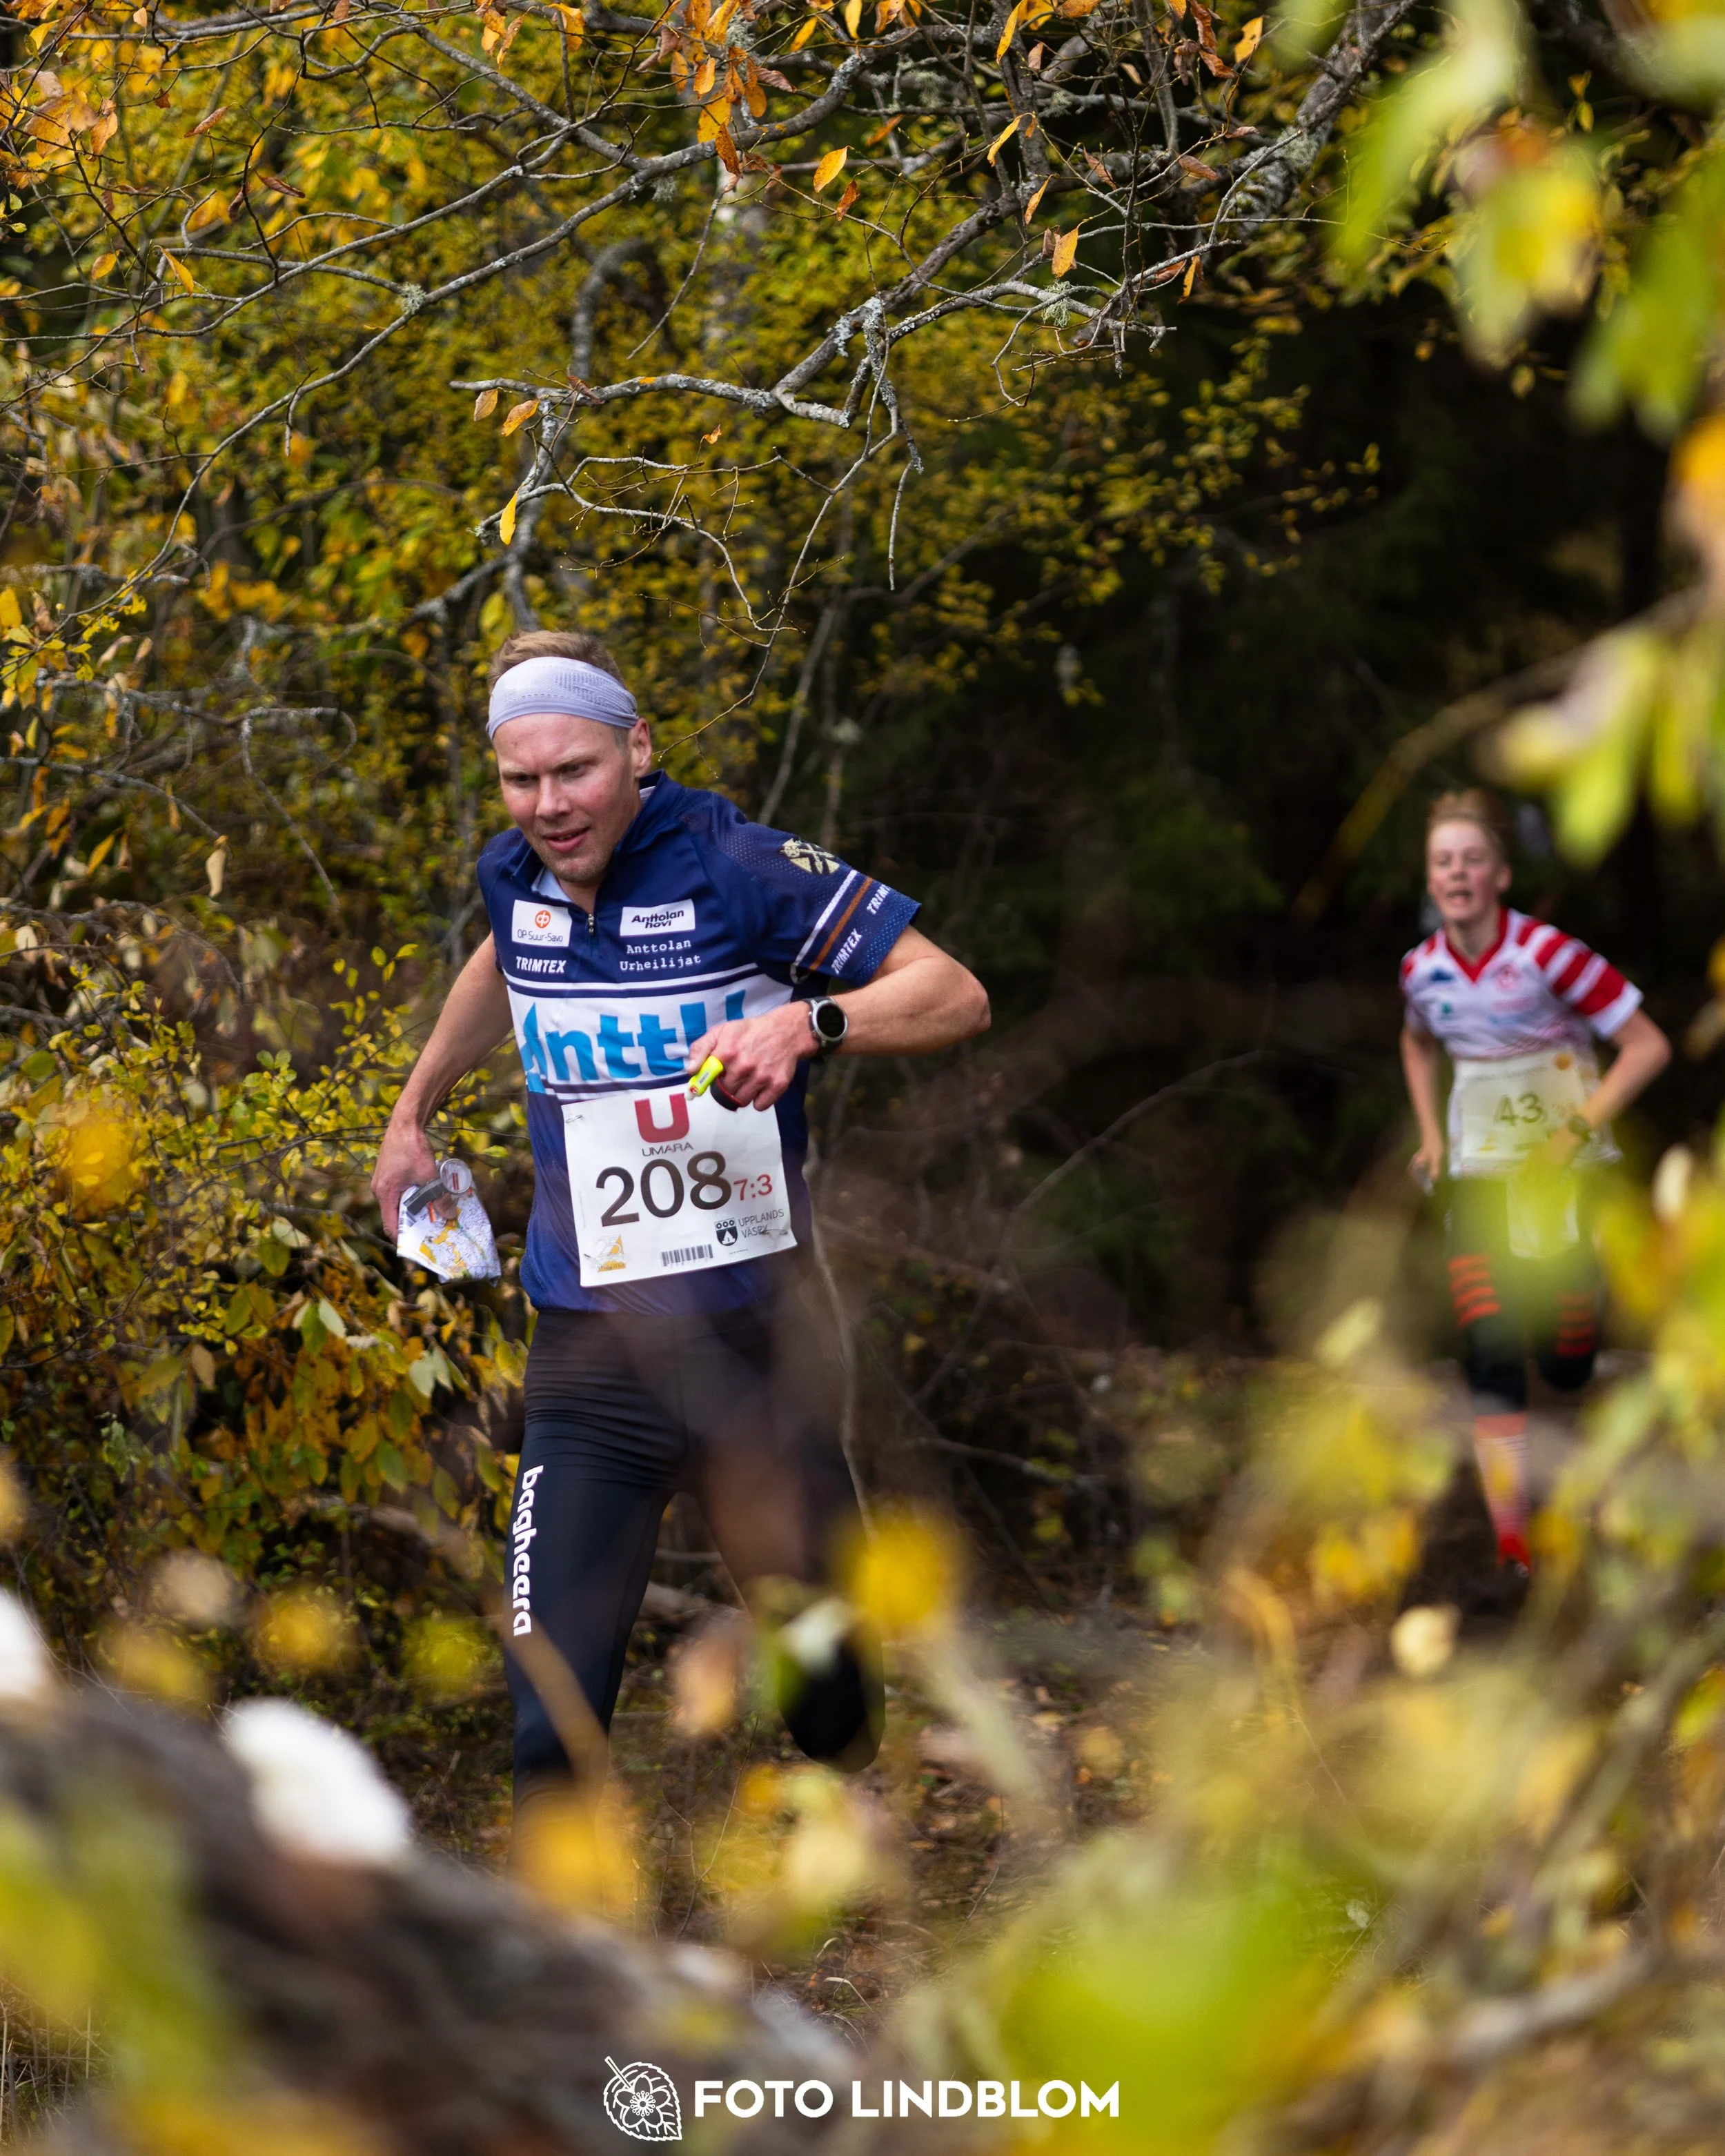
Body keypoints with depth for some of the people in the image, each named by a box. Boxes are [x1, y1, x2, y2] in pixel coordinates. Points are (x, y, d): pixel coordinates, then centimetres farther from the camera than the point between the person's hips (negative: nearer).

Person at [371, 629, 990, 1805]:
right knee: (554, 1730, -12)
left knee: (832, 1706, 11)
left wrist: (808, 1021, -28)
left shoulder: (739, 866, -11)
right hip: (593, 1365, 2)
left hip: (760, 1351, -2)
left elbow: (956, 997, -11)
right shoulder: (513, 878, 4)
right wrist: (413, 1111, 37)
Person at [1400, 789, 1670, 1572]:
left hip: (1564, 1164, -3)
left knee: (1566, 1366, 2)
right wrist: (1430, 1136, 9)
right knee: (1489, 1355, -10)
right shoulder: (1422, 969, -3)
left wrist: (1577, 1132, -20)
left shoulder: (1548, 953, -20)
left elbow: (1648, 1046, -16)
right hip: (1479, 1168, 3)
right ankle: (1512, 1545, -7)